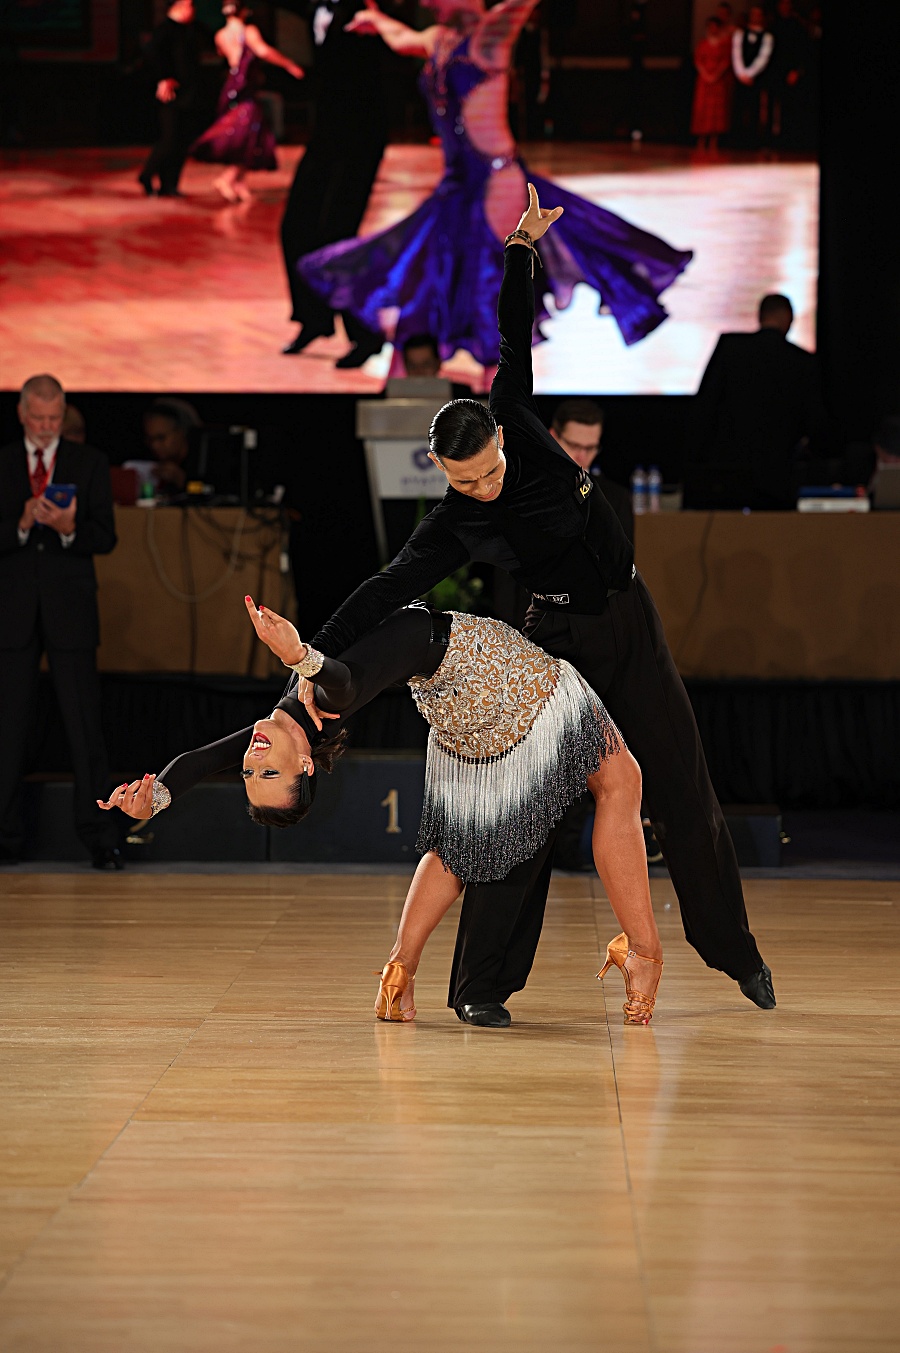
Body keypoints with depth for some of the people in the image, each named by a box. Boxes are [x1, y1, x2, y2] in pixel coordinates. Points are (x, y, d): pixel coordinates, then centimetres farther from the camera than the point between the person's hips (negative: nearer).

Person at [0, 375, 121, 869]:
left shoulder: (89, 463, 7)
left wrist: (69, 528, -19)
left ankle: (97, 836, -2)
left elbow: (106, 537, 0)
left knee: (84, 722, -4)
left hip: (71, 610, -1)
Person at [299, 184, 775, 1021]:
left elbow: (515, 341, -3)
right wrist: (319, 653, -29)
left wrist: (521, 248, -1)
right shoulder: (452, 527, -11)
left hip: (631, 626, 3)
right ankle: (482, 980, -2)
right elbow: (388, 590, -18)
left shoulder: (521, 430, -8)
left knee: (683, 791, 7)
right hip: (557, 641, -3)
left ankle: (734, 950, 21)